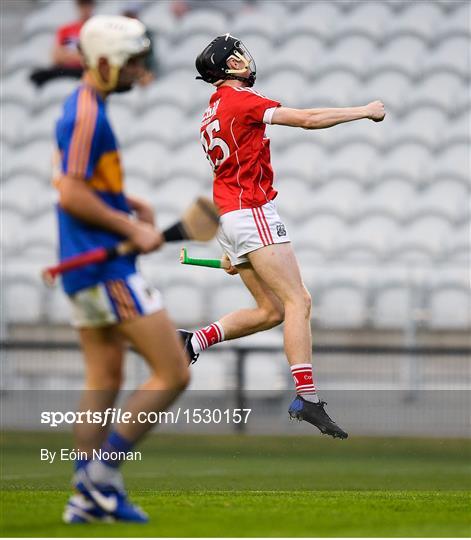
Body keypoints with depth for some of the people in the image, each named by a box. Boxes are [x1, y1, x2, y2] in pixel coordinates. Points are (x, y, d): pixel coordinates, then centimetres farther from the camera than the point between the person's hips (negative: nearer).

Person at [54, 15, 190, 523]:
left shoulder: (84, 108, 16)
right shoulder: (87, 115, -16)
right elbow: (71, 195, -22)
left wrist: (131, 204, 14)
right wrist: (133, 229, -15)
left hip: (85, 269, 10)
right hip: (106, 268, -10)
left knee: (104, 379, 11)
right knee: (173, 372, -7)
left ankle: (88, 496, 10)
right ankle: (102, 472, -7)